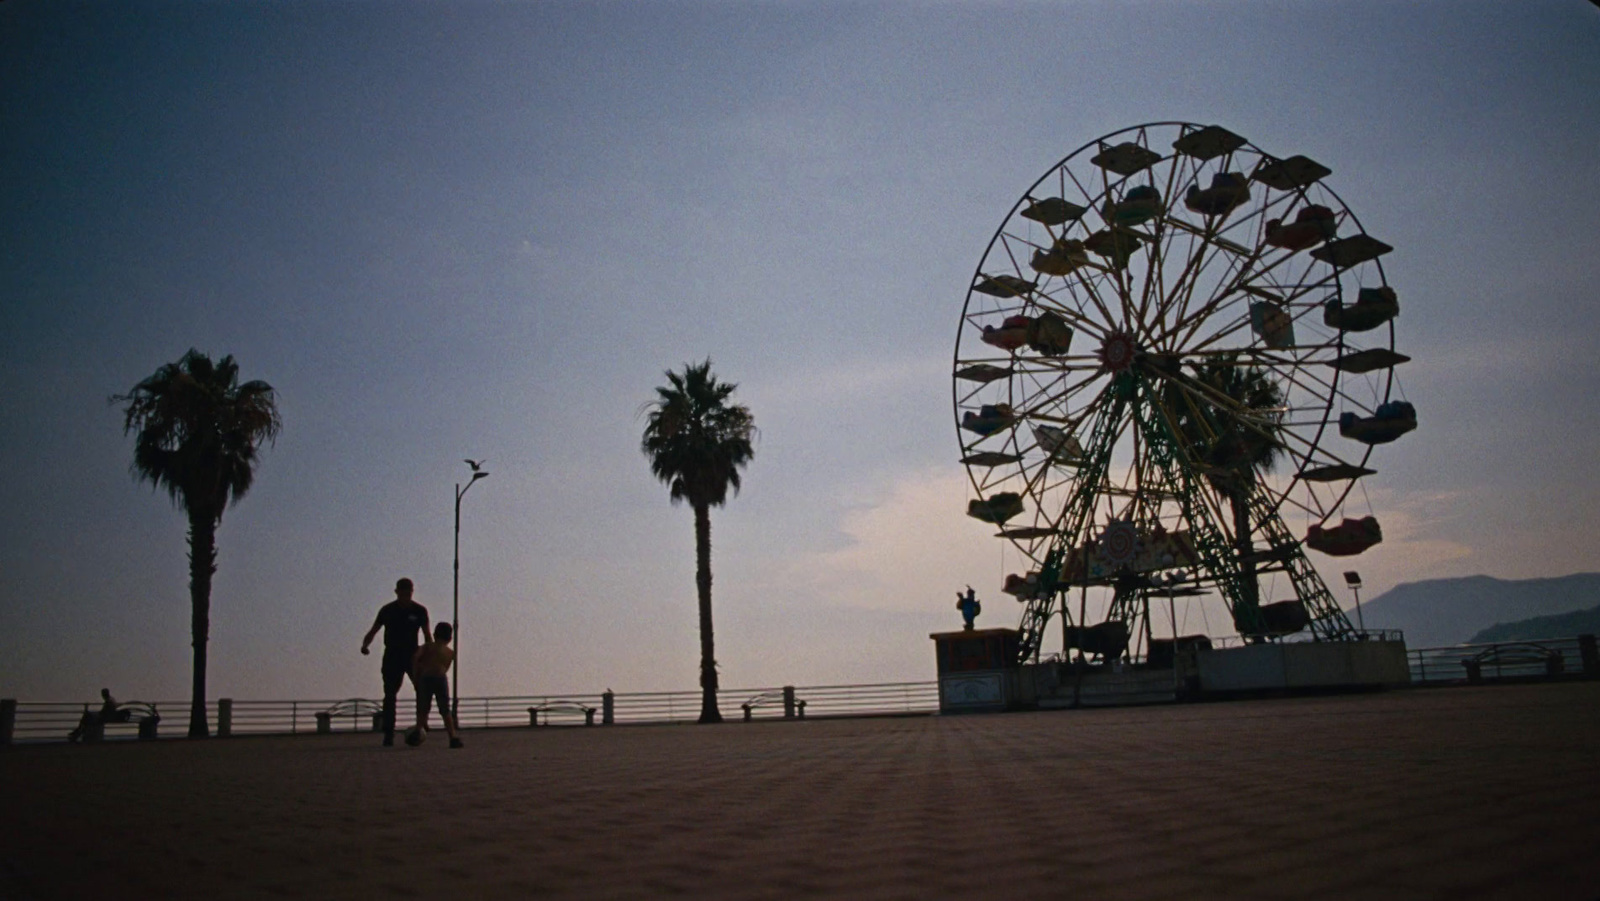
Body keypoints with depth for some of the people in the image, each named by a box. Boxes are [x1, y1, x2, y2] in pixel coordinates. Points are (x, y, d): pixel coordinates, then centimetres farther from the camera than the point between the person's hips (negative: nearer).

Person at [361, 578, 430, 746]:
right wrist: (365, 644, -17)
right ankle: (388, 734, 2)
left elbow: (427, 635, 4)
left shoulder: (419, 611, 0)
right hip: (392, 656, 0)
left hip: (412, 655, 0)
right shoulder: (387, 610, 2)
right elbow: (373, 630, 3)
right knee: (390, 696, -2)